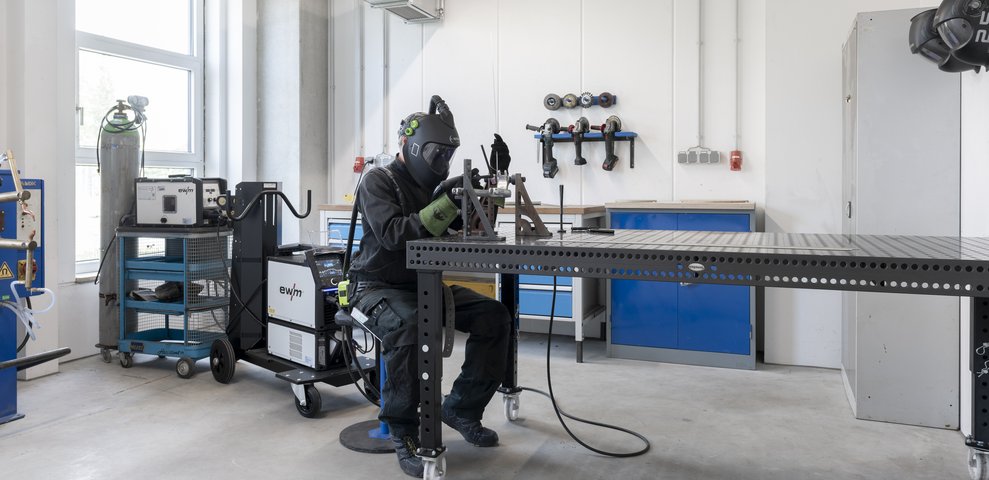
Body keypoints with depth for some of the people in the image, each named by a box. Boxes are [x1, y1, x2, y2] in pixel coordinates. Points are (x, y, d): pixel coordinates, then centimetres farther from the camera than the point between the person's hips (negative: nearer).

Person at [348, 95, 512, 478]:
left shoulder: (434, 184, 9)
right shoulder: (379, 182, -11)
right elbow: (393, 235, -28)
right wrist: (445, 205, -34)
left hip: (426, 284, 7)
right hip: (380, 287, -6)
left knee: (493, 317, -11)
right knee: (409, 326, -39)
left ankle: (461, 408, 3)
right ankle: (404, 432, -21)